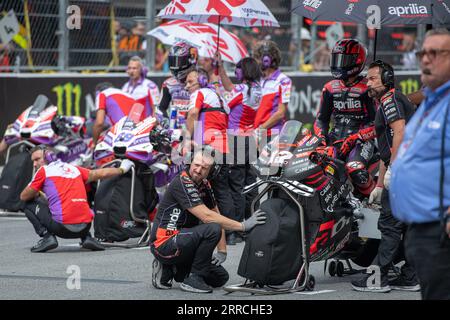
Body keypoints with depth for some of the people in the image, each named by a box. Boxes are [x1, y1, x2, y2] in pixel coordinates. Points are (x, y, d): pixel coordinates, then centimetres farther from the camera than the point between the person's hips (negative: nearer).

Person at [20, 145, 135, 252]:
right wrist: (122, 169, 48)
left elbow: (24, 197, 10)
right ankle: (86, 237, 13)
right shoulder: (74, 169, 19)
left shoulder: (44, 171, 4)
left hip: (62, 227, -5)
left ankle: (47, 237, -5)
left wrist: (37, 193, 33)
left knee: (29, 205, 14)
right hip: (85, 227, 5)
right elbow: (101, 173, 30)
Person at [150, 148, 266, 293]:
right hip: (164, 244, -9)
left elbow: (217, 216, 14)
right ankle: (194, 279, -16)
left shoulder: (204, 185, 10)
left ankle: (167, 271, 11)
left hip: (180, 240, 9)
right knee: (212, 229, -28)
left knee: (221, 277, 8)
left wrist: (222, 251, 3)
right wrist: (243, 226, -24)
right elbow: (206, 217, -25)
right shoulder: (182, 182, -19)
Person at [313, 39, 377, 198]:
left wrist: (355, 138, -17)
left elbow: (377, 123, -7)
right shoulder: (330, 88, 15)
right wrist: (321, 137, 0)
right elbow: (322, 118, 20)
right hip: (335, 139, 6)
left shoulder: (368, 89, -4)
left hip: (361, 141, -6)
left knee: (356, 171, -34)